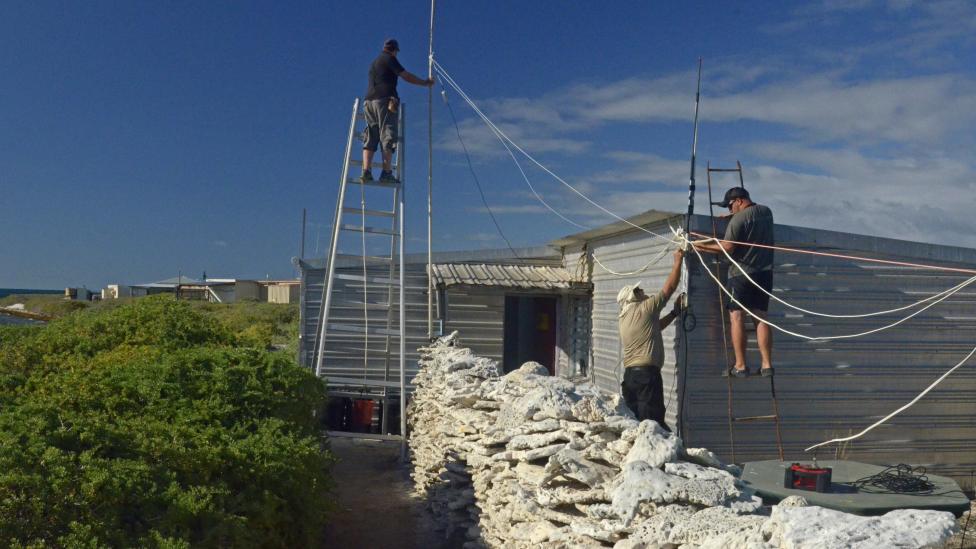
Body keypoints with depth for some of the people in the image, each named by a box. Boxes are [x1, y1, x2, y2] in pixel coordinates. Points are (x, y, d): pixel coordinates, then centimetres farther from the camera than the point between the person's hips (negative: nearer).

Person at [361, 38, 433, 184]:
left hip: (369, 101, 7)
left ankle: (366, 171, -10)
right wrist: (425, 83, 10)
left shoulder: (374, 62, 28)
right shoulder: (389, 59, 4)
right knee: (387, 136, -11)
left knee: (370, 138, 3)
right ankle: (387, 172, -20)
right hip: (384, 100, -7)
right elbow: (406, 76, -1)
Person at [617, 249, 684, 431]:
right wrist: (677, 262, 14)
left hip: (629, 373, 8)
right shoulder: (645, 309, -3)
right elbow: (669, 288, 3)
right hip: (647, 373, -8)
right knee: (653, 422, -9)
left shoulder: (623, 320, 18)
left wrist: (675, 312, 28)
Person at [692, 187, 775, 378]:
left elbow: (727, 248, -17)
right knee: (760, 317, 9)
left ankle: (740, 365, -5)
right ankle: (767, 364, 5)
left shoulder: (739, 218, -14)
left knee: (736, 316, -2)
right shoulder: (766, 212, 9)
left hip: (742, 273, -7)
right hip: (765, 272, 7)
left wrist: (701, 246, -9)